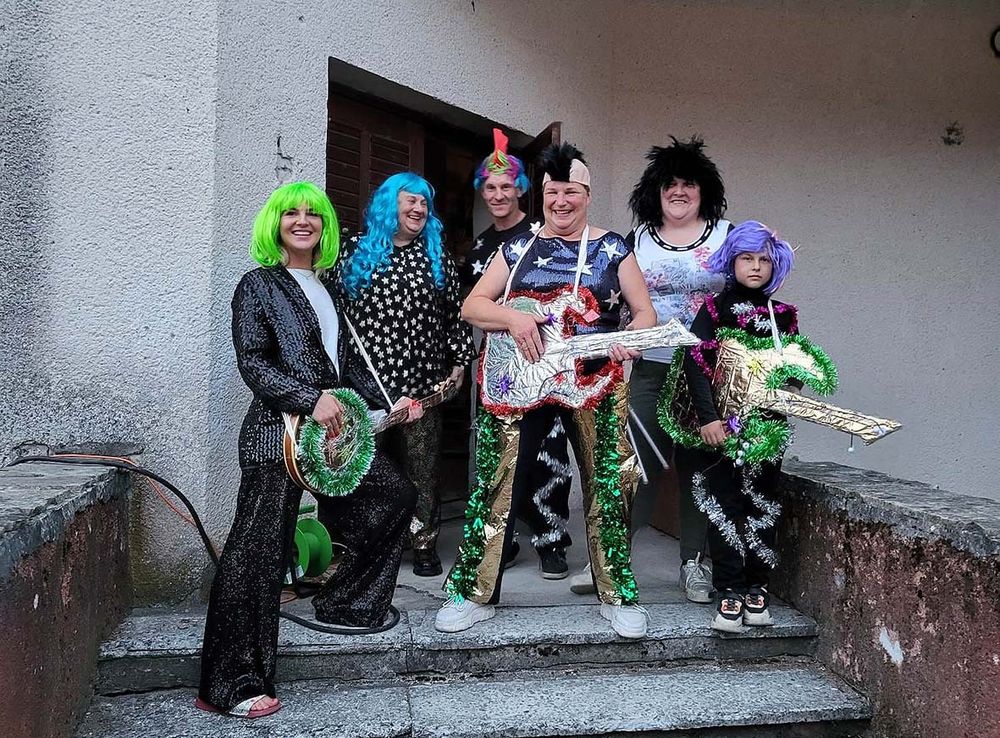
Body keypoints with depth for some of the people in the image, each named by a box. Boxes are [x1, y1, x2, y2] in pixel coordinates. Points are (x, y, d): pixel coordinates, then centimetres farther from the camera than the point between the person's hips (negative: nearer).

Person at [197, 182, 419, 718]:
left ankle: (344, 603, 27)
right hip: (279, 432, -8)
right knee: (257, 551, -7)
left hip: (332, 427, 8)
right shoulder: (260, 284, -2)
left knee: (396, 494, 13)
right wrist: (310, 400, -20)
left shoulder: (328, 286, 19)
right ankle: (230, 687, 1)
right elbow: (253, 363, -11)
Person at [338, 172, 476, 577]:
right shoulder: (358, 253, 9)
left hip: (423, 381, 1)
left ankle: (425, 543, 10)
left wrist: (459, 360, 8)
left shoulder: (436, 254, 13)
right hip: (367, 380, 0)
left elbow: (455, 311, 13)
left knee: (422, 464, 2)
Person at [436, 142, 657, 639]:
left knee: (609, 486, 3)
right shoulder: (517, 248, 9)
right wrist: (513, 318, -16)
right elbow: (471, 306, 4)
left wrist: (631, 339, -17)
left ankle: (618, 596, 20)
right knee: (497, 484, 1)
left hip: (596, 384, 0)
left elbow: (644, 311, 6)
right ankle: (475, 593, 14)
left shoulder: (612, 248, 6)